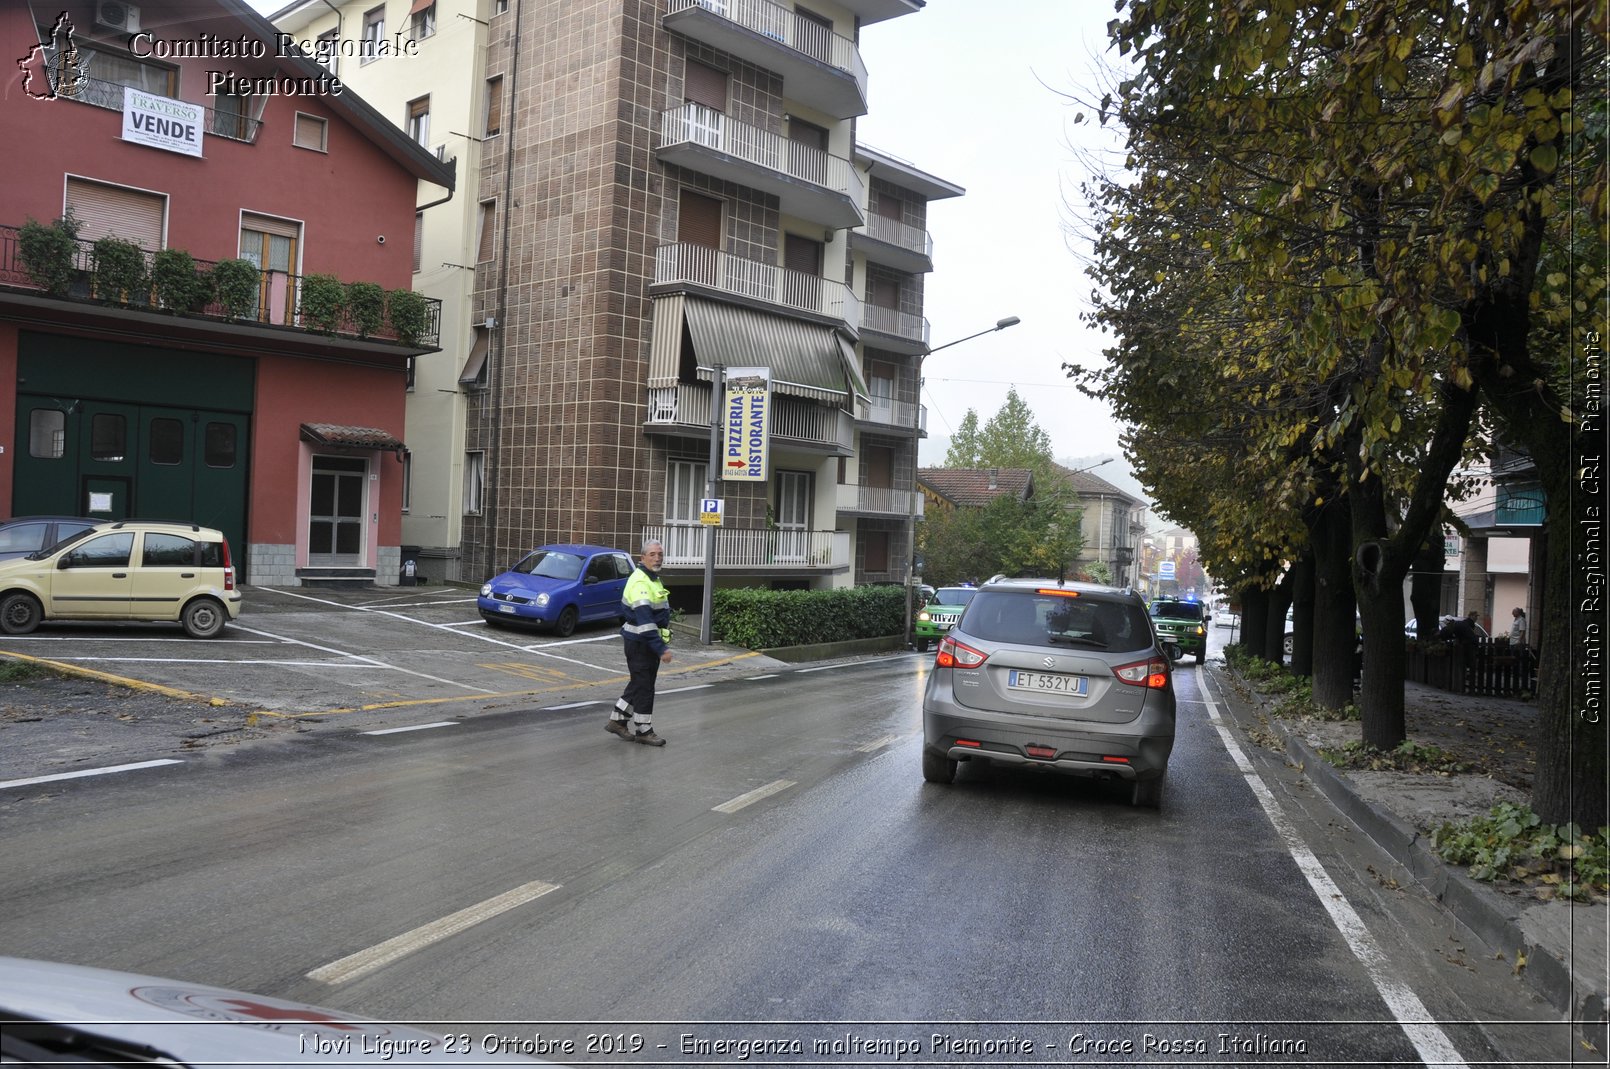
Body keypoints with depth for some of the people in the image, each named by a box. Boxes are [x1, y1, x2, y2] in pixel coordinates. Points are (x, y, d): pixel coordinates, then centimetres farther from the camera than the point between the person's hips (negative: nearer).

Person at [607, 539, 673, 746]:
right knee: (644, 687, -1)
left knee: (639, 683, 16)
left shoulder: (653, 579, 14)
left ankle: (617, 720, 26)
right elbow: (644, 619, -28)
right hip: (640, 643, -10)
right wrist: (661, 648, -31)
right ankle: (643, 731, 9)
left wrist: (662, 644, 22)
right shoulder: (640, 582, -20)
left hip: (649, 643, 10)